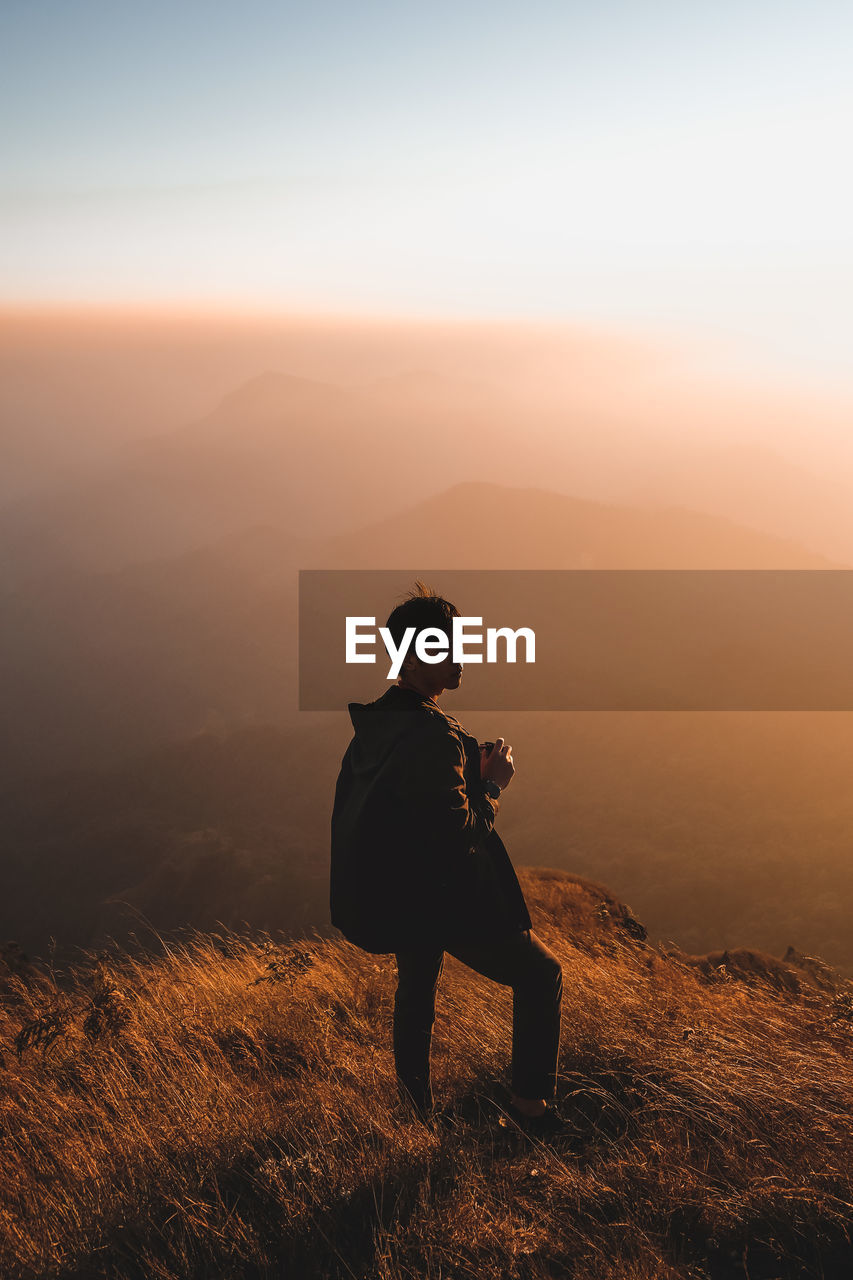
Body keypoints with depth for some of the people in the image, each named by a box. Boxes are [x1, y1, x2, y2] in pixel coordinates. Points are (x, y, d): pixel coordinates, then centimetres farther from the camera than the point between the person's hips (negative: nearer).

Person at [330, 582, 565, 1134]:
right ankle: (531, 1099, 17)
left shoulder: (374, 721, 2)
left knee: (417, 983, 32)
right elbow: (459, 833, -29)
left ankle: (415, 1094, 46)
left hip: (393, 894, 9)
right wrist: (494, 782, -12)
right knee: (541, 974, 10)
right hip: (444, 898, -9)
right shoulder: (434, 736, -28)